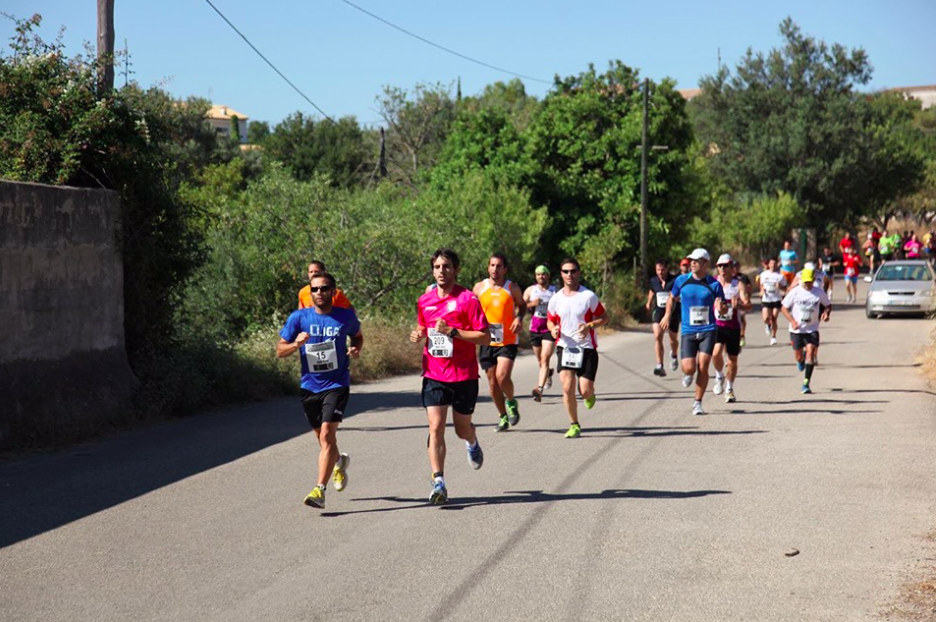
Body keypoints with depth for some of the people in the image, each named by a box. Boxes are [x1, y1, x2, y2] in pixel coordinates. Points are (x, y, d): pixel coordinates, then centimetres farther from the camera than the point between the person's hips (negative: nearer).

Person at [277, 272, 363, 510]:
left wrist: (356, 350, -3)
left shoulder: (346, 317, -2)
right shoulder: (299, 318, -3)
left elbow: (357, 336, 19)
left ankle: (320, 490, -19)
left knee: (327, 434, -18)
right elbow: (280, 350, 1)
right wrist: (296, 344, -20)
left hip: (337, 385, -3)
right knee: (323, 438, 15)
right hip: (309, 386, 3)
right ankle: (340, 461, 49)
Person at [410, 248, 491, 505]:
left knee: (462, 429, 12)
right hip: (434, 375, 3)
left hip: (464, 375, -2)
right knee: (435, 428, -11)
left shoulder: (468, 299, -9)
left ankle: (473, 444, 49)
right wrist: (418, 335, 0)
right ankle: (438, 482, -12)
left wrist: (452, 331, -21)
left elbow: (485, 337, -12)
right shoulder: (424, 301, 7)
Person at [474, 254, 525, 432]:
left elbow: (522, 305, 15)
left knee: (503, 377, -19)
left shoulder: (512, 288, 0)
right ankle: (503, 417, 23)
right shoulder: (479, 287, 4)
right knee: (492, 382, 6)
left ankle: (511, 402, 12)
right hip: (487, 341, 3)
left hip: (507, 340, -3)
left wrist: (519, 318, -5)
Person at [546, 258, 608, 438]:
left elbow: (603, 318, 1)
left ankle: (589, 393, 33)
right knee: (567, 387, -10)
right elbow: (550, 320, 17)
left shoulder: (588, 296, -6)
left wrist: (589, 325, -19)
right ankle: (574, 425, 4)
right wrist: (553, 329, -7)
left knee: (585, 391, -6)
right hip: (565, 347, 2)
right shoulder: (556, 299, 3)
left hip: (587, 348, -2)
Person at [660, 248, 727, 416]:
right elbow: (672, 298, 20)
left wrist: (721, 308, -18)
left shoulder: (714, 284, -2)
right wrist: (668, 314, 6)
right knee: (689, 368, -10)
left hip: (707, 330, -1)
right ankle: (688, 375, 30)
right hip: (688, 331, 1)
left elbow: (724, 309, 5)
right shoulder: (681, 281, 2)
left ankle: (698, 403, 4)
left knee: (703, 366, -11)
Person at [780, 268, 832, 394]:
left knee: (810, 352, -15)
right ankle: (801, 361, 49)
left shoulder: (819, 292, -1)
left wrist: (826, 313, -9)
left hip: (812, 329, 0)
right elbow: (784, 308, -1)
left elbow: (828, 305, 14)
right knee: (798, 355, 8)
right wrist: (792, 321, -15)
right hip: (797, 329, 0)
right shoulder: (795, 292, -6)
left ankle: (806, 383, -12)